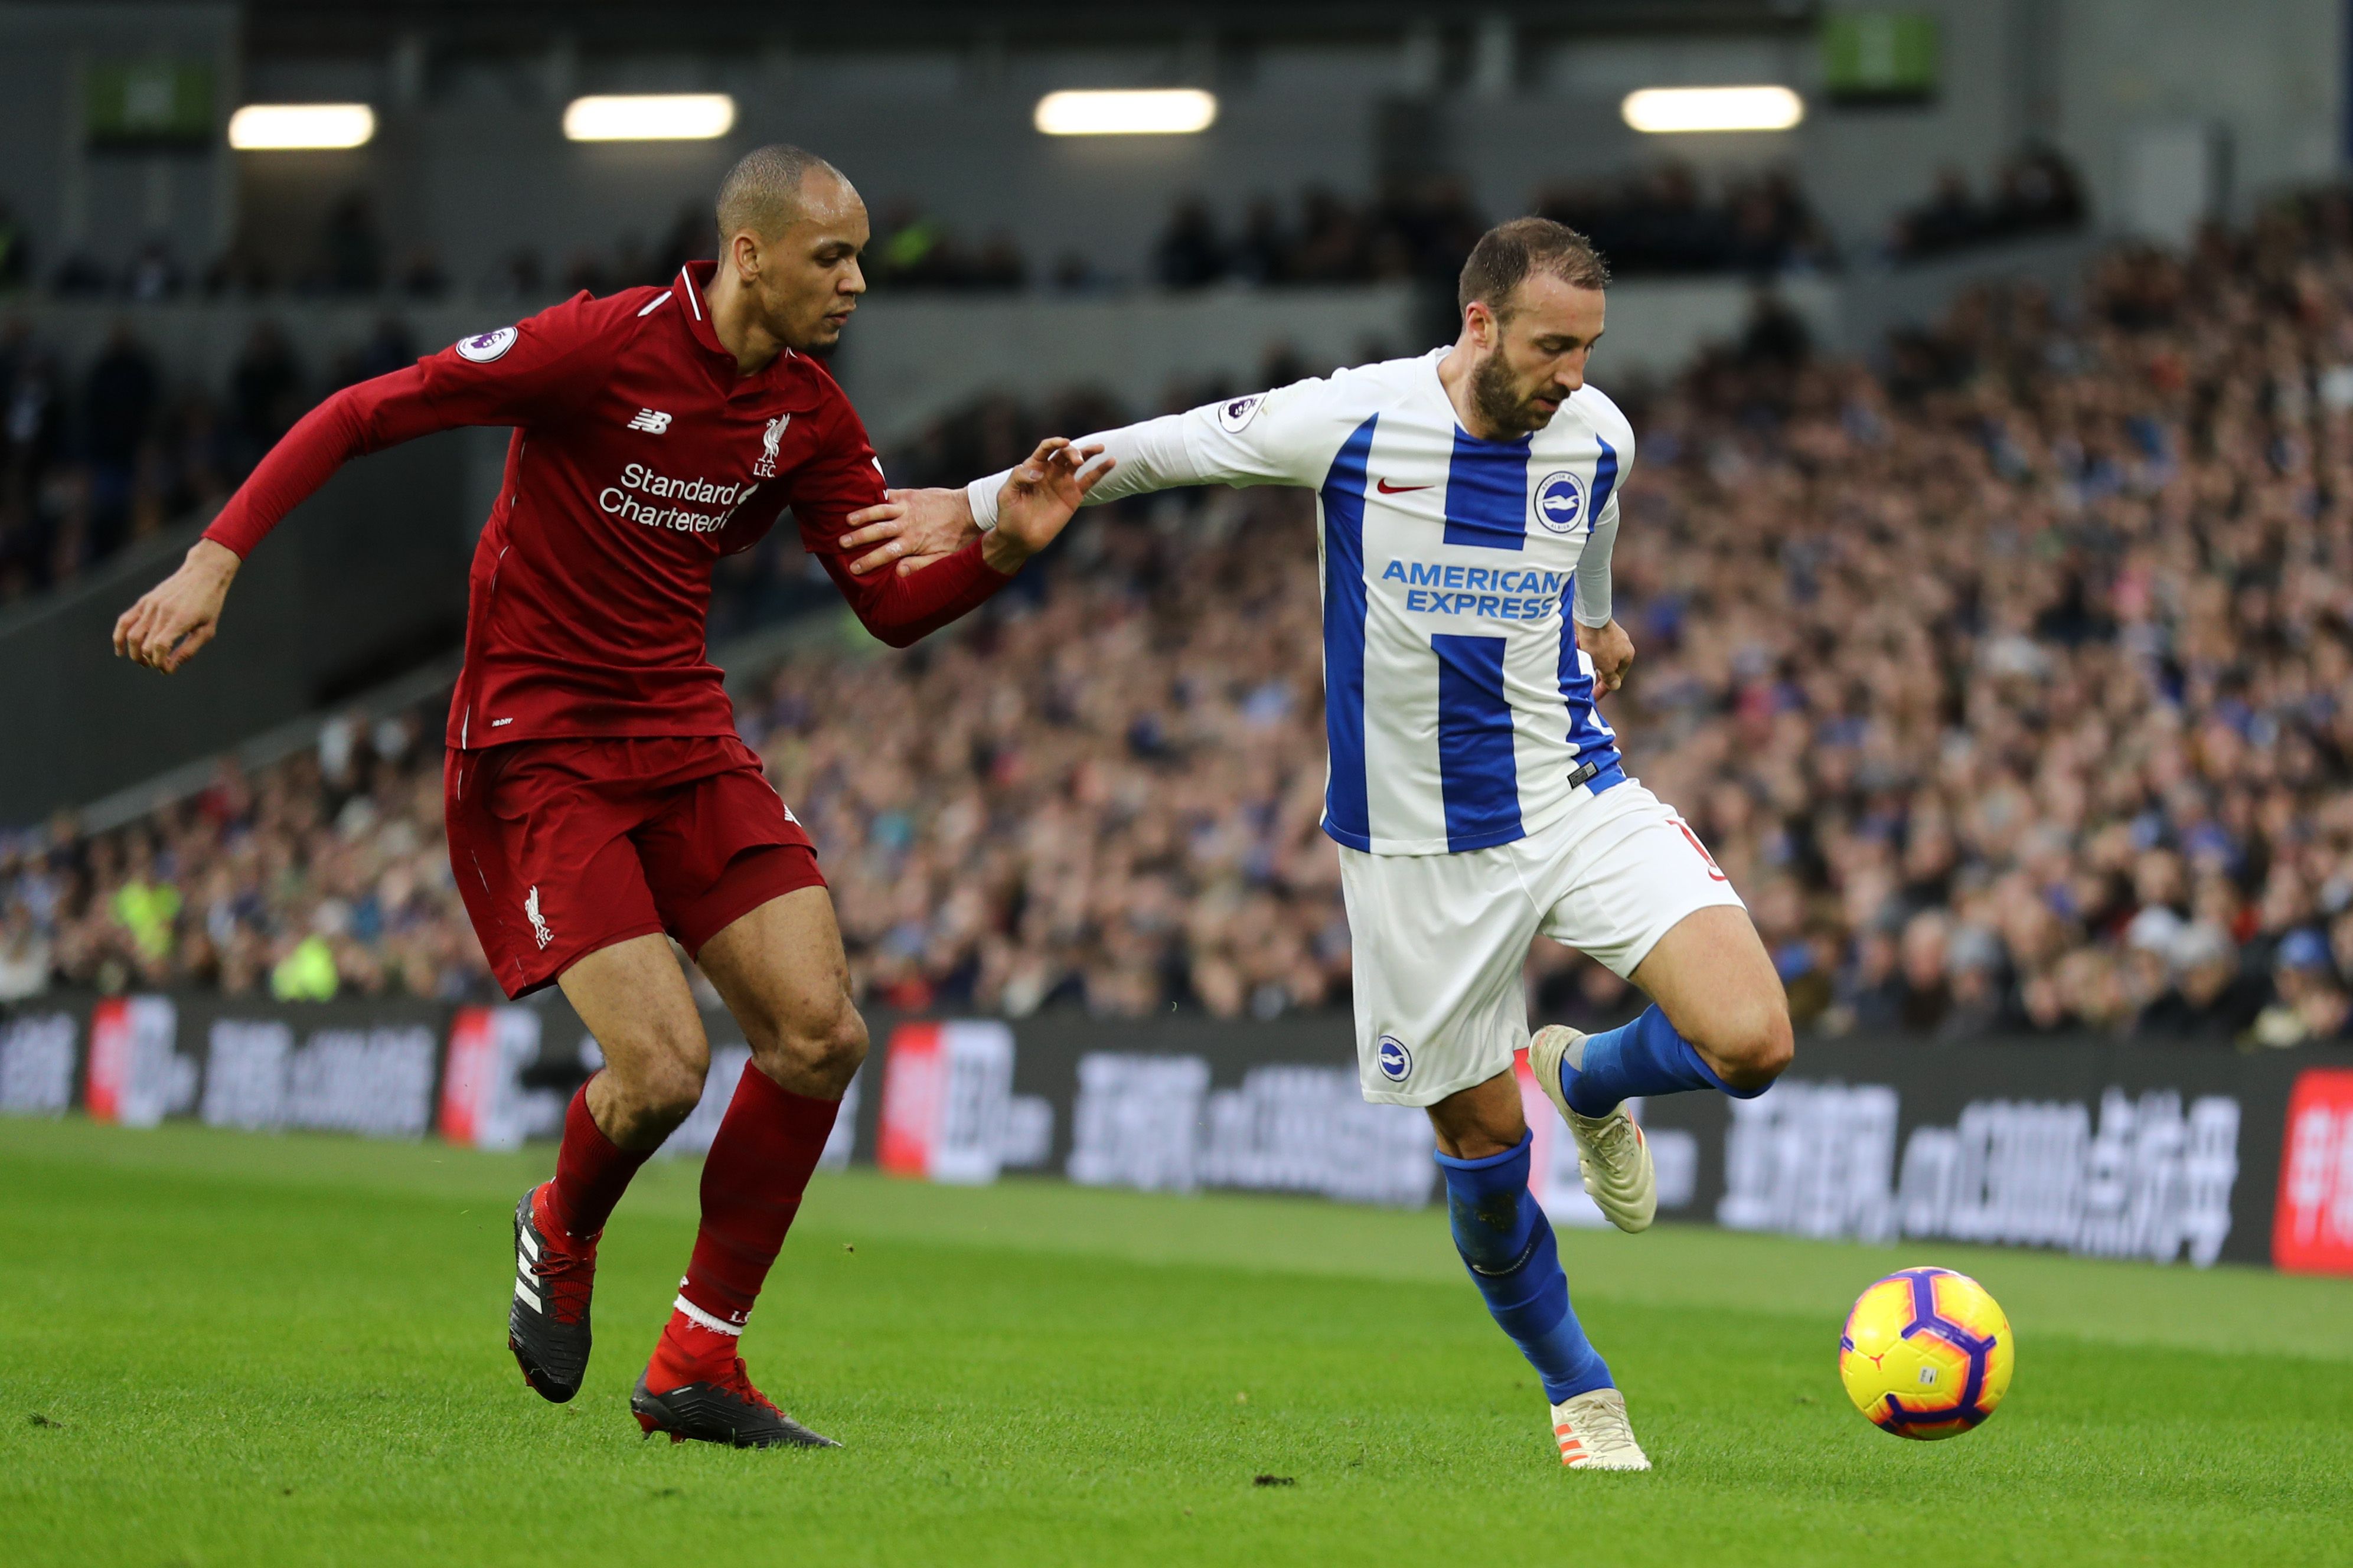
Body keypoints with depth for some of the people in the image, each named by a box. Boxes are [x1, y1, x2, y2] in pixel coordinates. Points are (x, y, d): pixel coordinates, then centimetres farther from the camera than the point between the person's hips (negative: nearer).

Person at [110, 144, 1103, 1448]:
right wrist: (218, 558, -21)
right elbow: (360, 414, -13)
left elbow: (892, 606, 8)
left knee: (820, 1036, -7)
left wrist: (1004, 545, -12)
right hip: (539, 744, -7)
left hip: (684, 738, 7)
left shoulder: (807, 416, 4)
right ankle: (561, 1235, 19)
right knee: (663, 1069, -18)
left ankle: (696, 1365, 6)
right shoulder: (603, 347, -16)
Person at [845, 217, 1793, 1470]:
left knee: (1751, 1044, -17)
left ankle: (1590, 1083, 19)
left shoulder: (1595, 436, -4)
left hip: (1579, 800, 2)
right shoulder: (1349, 423, -14)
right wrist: (977, 508, 7)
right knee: (1485, 1144, 3)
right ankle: (1575, 1389, 28)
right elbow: (1158, 451, 1)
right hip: (1419, 845, -2)